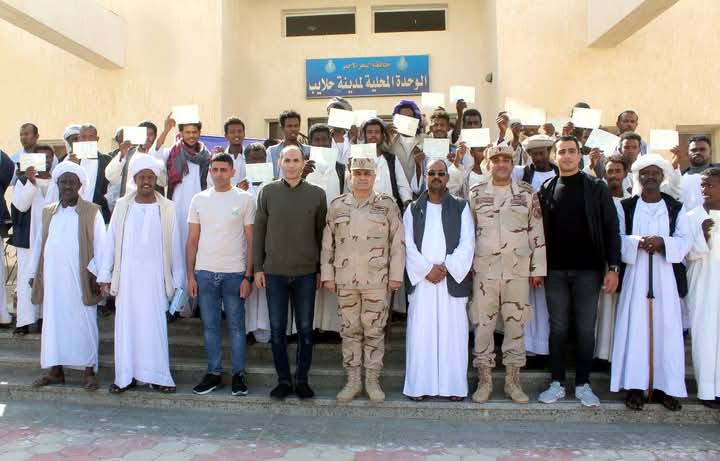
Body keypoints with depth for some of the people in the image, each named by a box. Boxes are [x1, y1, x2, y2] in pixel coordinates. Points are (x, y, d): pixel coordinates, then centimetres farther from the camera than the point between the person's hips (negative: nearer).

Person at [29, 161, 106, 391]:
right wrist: (34, 273, 12)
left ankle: (89, 371, 8)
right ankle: (56, 370, 19)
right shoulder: (48, 212, 14)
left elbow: (100, 245, -3)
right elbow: (39, 243, 16)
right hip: (52, 279, 4)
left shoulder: (91, 212, 0)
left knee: (84, 323, 0)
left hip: (80, 279, -4)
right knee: (53, 321, 8)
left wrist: (96, 273, -9)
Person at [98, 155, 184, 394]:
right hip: (127, 274, 1)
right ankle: (126, 376, 13)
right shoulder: (122, 206, 6)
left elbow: (174, 244, 2)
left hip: (155, 275, -1)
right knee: (126, 323, 4)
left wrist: (178, 278, 0)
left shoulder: (167, 208, 2)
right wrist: (105, 274, 3)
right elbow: (111, 240, 7)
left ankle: (157, 376, 8)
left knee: (155, 325, 0)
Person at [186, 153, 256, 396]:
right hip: (204, 273, 3)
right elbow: (192, 240, 9)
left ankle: (239, 374, 16)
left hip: (234, 273, -3)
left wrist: (248, 276, -7)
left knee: (236, 325, 5)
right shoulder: (199, 199, 7)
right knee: (210, 326, 10)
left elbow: (251, 240, -1)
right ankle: (214, 373, 22)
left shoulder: (245, 199, -1)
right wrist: (190, 275, 4)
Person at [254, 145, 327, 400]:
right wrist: (258, 268, 1)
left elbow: (321, 233, 5)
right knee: (277, 328, 7)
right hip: (274, 272, 1)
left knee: (305, 328, 7)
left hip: (306, 273, 0)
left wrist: (321, 269, 4)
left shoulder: (317, 194, 1)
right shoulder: (268, 192, 2)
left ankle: (302, 379, 21)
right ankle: (284, 380, 20)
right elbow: (258, 231, 4)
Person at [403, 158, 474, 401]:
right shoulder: (413, 209, 11)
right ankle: (419, 385, 9)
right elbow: (408, 244, 1)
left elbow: (467, 243, -1)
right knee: (420, 333, 1)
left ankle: (454, 386, 12)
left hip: (453, 279, 0)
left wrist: (446, 267, -11)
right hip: (421, 279, 1)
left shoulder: (461, 207, 8)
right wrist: (427, 269, -10)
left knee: (452, 332, 2)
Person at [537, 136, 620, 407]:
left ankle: (583, 385, 16)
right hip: (555, 270, 2)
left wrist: (613, 267, -8)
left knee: (586, 328, 5)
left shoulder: (596, 188, 3)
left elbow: (611, 229, -1)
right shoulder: (546, 190, 7)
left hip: (588, 270, -1)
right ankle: (557, 383, 17)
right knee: (558, 327, 8)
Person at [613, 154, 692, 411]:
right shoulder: (625, 207, 8)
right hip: (635, 275, -1)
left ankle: (664, 386, 10)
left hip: (666, 276, 1)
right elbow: (617, 238, 0)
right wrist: (638, 242, -18)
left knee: (666, 328, 0)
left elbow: (685, 240, 2)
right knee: (634, 327, -3)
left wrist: (662, 242, -17)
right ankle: (635, 386, 3)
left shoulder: (676, 208, 11)